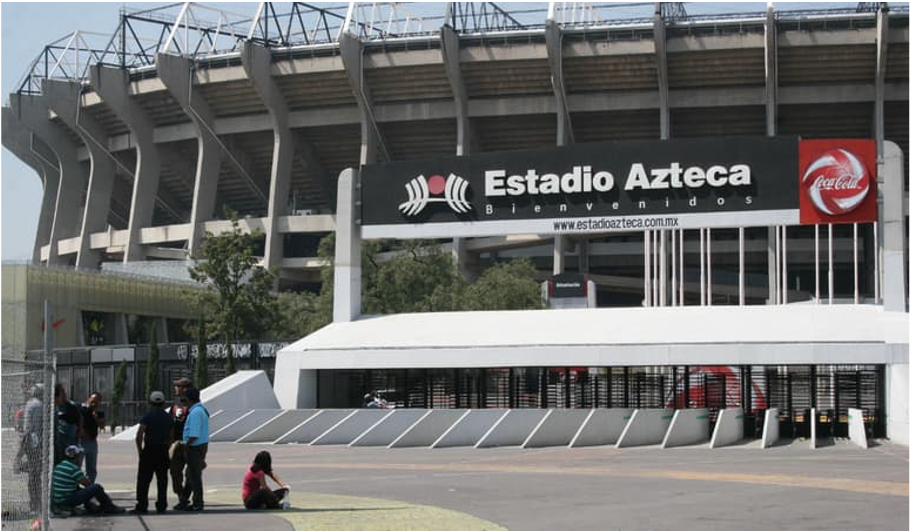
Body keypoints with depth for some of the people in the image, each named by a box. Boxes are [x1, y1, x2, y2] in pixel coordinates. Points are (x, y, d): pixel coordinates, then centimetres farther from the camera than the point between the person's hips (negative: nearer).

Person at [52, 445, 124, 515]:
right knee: (97, 487, -8)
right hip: (67, 502, -9)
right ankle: (110, 508, 9)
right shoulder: (74, 468, -16)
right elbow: (87, 483, -8)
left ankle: (89, 506, 25)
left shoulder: (58, 466, 10)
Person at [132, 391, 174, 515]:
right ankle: (161, 506, 9)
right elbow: (171, 437, 8)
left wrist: (140, 450, -2)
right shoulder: (169, 418, 8)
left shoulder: (148, 416, -8)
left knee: (143, 480, -1)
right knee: (162, 480, 9)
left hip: (149, 450, -5)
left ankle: (142, 506, -5)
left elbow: (139, 436, -13)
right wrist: (166, 449, 12)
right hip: (163, 452, 5)